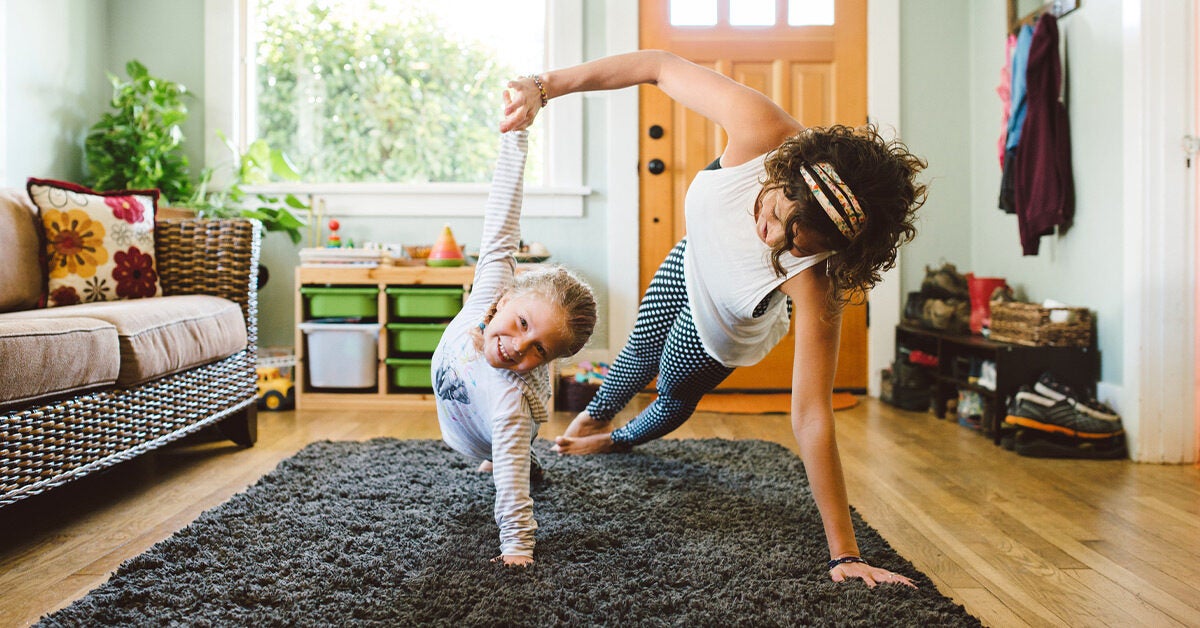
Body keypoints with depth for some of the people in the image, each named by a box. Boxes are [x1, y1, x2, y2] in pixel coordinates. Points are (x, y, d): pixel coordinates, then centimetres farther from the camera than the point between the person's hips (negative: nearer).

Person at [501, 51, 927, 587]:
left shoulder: (813, 281, -46)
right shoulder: (760, 131, -42)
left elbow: (811, 417, -43)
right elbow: (660, 65, -30)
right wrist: (545, 86, -37)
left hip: (725, 334, -3)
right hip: (692, 259, 3)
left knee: (676, 395, 21)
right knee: (640, 352, 27)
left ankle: (619, 441, 60)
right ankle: (594, 415, 63)